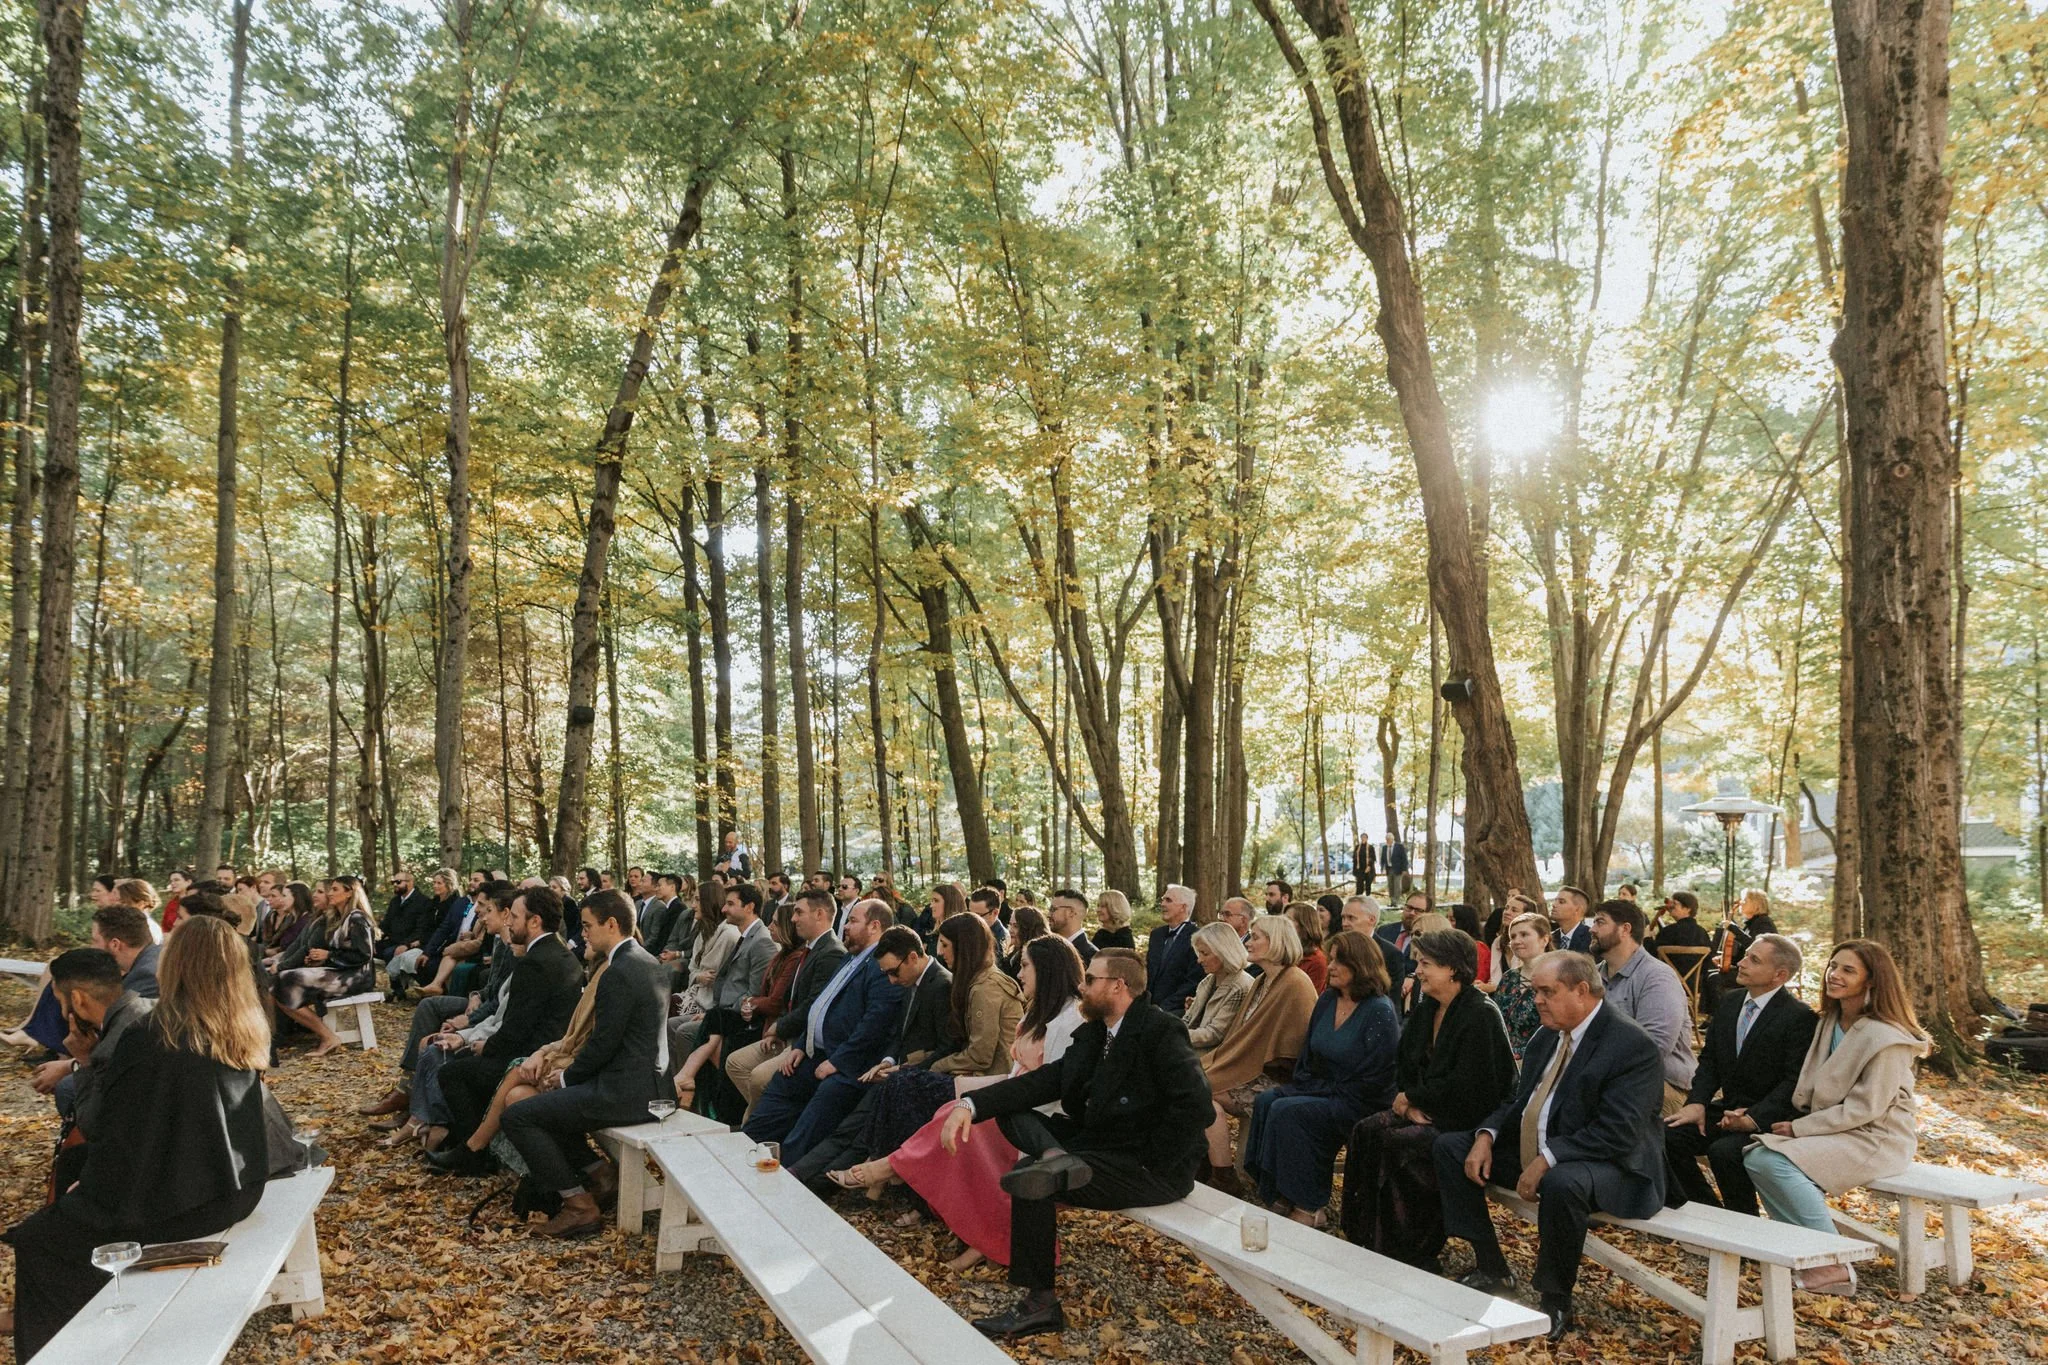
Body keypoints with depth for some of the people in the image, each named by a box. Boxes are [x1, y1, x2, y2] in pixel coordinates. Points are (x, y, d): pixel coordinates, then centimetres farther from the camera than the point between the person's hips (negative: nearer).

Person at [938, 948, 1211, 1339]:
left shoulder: (1161, 1030, -15)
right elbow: (1046, 1080, 1)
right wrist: (971, 1104, -11)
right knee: (1012, 1112, 0)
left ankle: (1040, 1304, -8)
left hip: (1156, 1170, -8)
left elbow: (1194, 1103, -25)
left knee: (1030, 1180, -20)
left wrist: (1149, 1161, -19)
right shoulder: (1093, 1034, 9)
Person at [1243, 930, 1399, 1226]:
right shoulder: (1327, 1000, 10)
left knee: (1286, 1111, -25)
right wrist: (1301, 1085, 0)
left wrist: (1322, 1092, -14)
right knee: (1265, 1101, -15)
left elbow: (1369, 1080, -16)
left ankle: (1307, 1209, -15)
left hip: (1359, 1105, -8)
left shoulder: (1380, 1012, -14)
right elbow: (1308, 1053, 16)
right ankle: (1277, 1196, -13)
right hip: (1320, 1089, 8)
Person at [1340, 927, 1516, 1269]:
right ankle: (1368, 1240, -10)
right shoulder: (1424, 1010, 9)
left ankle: (1416, 1253, -13)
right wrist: (1409, 1106, -8)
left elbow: (1467, 1087, -22)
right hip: (1427, 1111, 8)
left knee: (1397, 1142, -28)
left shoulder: (1481, 1015, -16)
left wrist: (1411, 1097, -12)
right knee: (1365, 1131, -16)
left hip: (1469, 1120, -8)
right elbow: (1403, 1066, 12)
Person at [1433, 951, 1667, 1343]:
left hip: (1609, 1164, -9)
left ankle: (1556, 1301, -15)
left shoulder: (1633, 1045, -18)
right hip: (1533, 1149, 9)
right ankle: (1491, 1268, 10)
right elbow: (1519, 1100, 15)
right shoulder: (1549, 1035, 8)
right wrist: (1487, 1136, -4)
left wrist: (1547, 1160, -31)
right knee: (1449, 1147, 2)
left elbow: (1617, 1133, -26)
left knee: (1561, 1184, -40)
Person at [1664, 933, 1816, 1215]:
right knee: (1666, 1135, -13)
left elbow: (1795, 1080, -18)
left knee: (1724, 1151, -32)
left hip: (1769, 1119, -7)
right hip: (1727, 1109, 7)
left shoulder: (1800, 1016, -12)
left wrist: (1753, 1118, -27)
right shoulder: (1730, 1003, 10)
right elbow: (1709, 1059, 12)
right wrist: (1697, 1102, -4)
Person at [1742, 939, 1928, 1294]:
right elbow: (1812, 1094, 16)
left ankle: (1833, 1263, -17)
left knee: (1778, 1163, -26)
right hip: (1836, 1131, 8)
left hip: (1875, 1140, -8)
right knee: (1756, 1157, -12)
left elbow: (1865, 1108, -19)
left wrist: (1800, 1128, -16)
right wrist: (1798, 1125, -2)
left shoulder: (1886, 1038, -16)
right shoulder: (1829, 1022, 10)